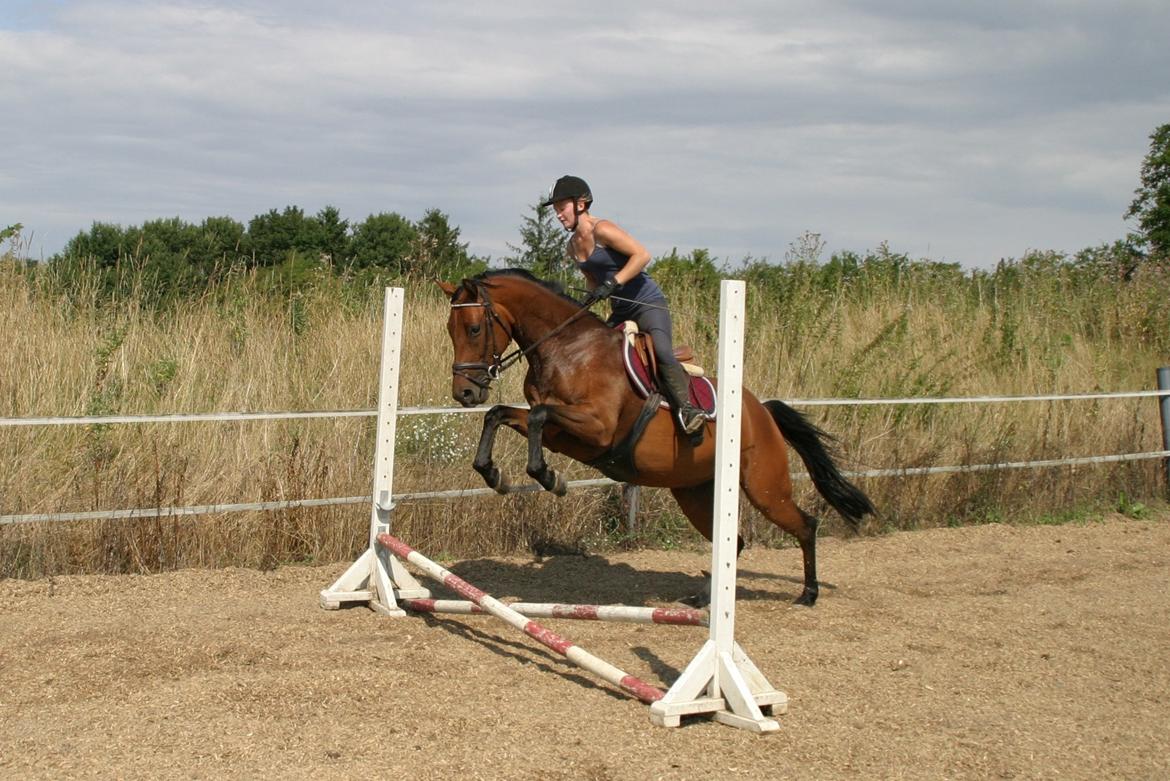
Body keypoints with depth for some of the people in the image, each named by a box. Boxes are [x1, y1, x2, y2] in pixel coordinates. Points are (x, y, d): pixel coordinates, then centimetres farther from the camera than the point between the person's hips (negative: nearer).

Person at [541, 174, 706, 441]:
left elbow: (642, 255, -22)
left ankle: (687, 409, -34)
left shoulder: (602, 230, -15)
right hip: (621, 310, 9)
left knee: (662, 353, -32)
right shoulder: (573, 246, 10)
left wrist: (612, 284, -27)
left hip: (649, 302, -9)